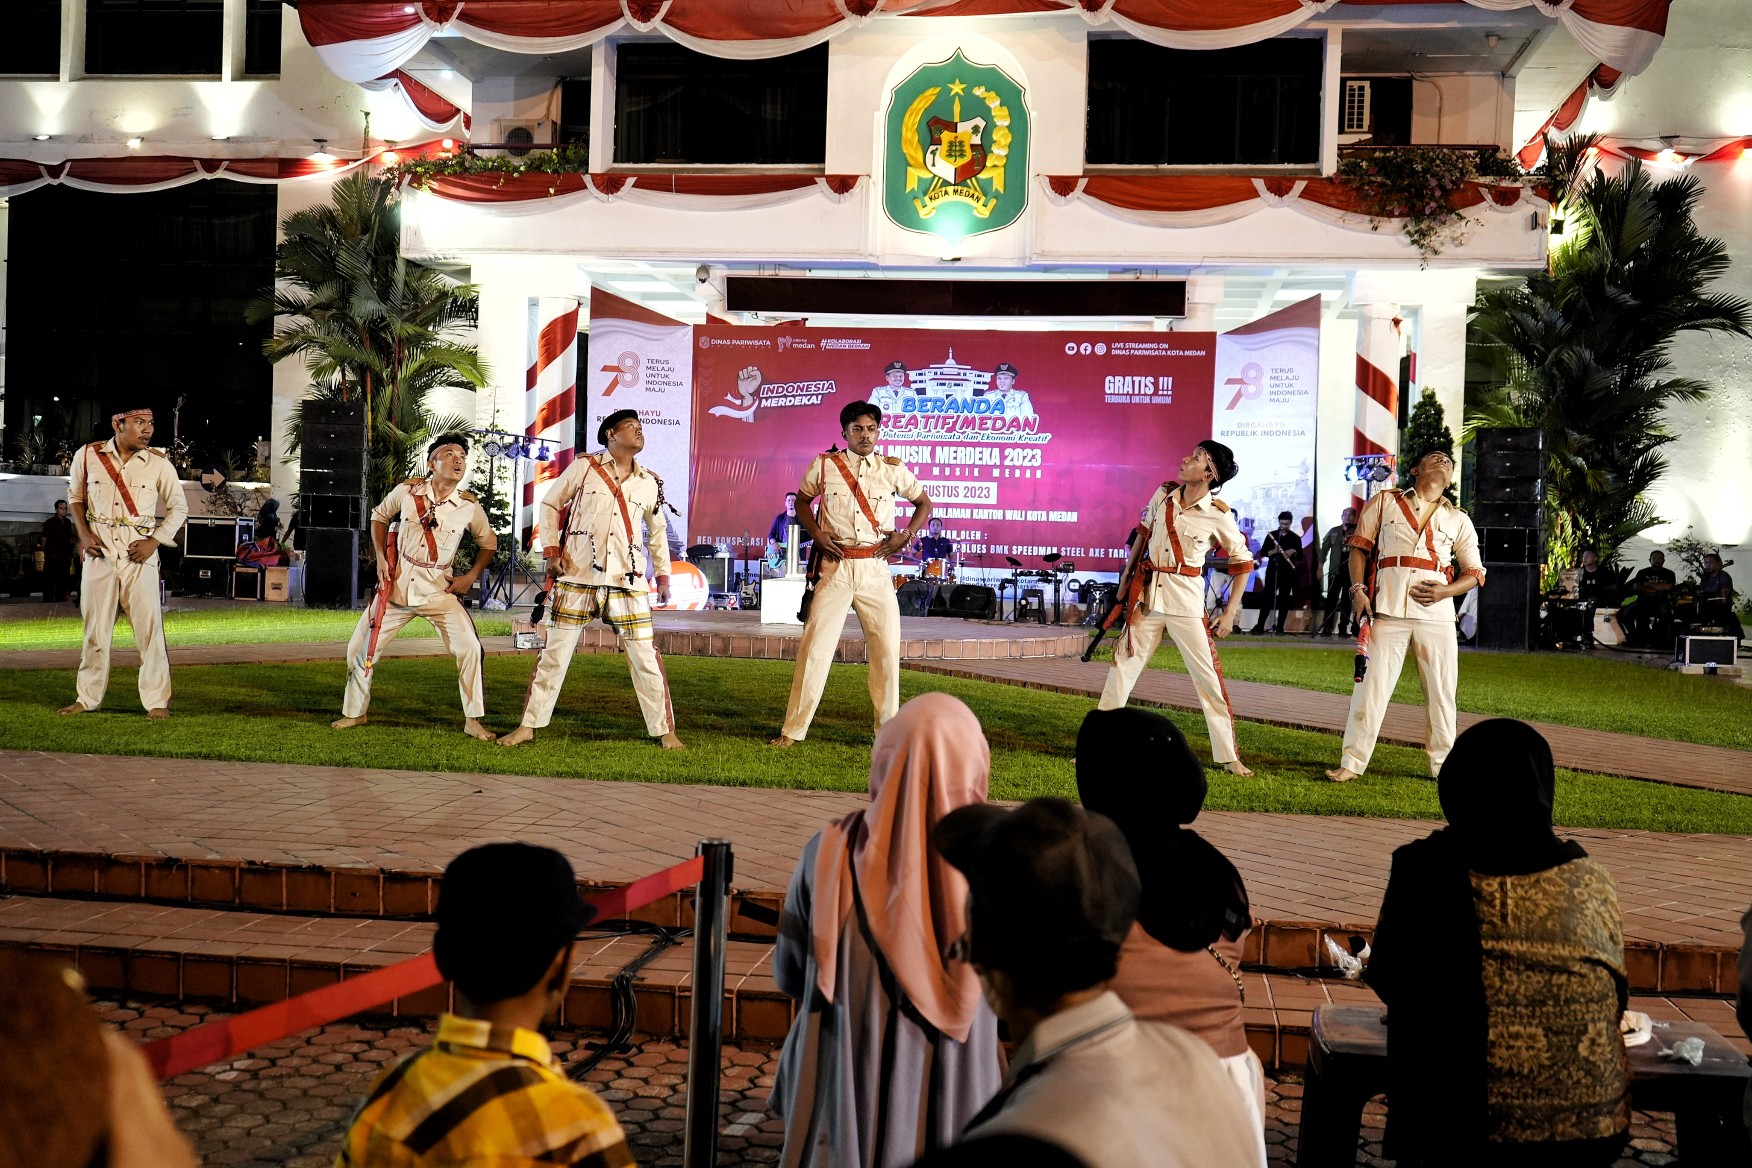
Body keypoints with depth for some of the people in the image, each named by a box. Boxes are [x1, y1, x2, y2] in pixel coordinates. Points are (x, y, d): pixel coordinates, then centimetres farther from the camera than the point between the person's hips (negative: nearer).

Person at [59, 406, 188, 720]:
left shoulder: (158, 464, -4)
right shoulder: (88, 456, -1)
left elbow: (179, 507, 5)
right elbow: (75, 496, 14)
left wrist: (154, 541, -7)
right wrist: (83, 534, 0)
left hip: (139, 556, -1)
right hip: (98, 553, 1)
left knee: (149, 628, -5)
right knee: (95, 628, 8)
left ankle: (157, 701, 1)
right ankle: (87, 698, 20)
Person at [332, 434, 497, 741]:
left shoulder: (469, 506, -8)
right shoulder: (407, 491, -9)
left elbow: (489, 542, 9)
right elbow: (379, 516, 10)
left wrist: (471, 577, -1)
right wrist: (381, 558, 0)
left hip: (439, 589, -1)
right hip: (397, 586, 1)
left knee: (469, 648, -15)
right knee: (361, 648, 3)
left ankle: (473, 721, -1)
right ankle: (354, 713, 25)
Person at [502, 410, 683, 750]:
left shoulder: (649, 484, 9)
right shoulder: (584, 468, 0)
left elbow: (658, 531, 22)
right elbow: (550, 504, 8)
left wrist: (663, 575, 15)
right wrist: (550, 550, -2)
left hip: (627, 582, 2)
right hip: (576, 577, -2)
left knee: (645, 656, 0)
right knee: (555, 651, 3)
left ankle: (664, 731, 9)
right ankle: (529, 725, 13)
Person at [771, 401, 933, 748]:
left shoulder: (893, 469, 4)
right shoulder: (824, 465, 2)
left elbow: (924, 503, 16)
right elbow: (802, 500, 16)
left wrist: (907, 535, 0)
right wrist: (816, 533, 0)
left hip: (876, 568, 1)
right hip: (836, 566, -1)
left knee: (887, 649, 3)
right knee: (815, 646, -5)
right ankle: (793, 731, 2)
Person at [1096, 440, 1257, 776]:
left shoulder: (1218, 516, -10)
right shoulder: (1163, 495, 1)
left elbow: (1242, 562, 0)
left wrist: (1230, 613, -2)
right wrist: (1126, 578, 16)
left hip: (1186, 599, -4)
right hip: (1148, 593, 4)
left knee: (1207, 676, -2)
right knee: (1123, 665, 7)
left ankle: (1228, 757, 7)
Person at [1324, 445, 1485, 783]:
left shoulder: (1459, 520, 15)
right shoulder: (1384, 502, 11)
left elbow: (1474, 573, 14)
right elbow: (1359, 546, 10)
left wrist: (1445, 591, -5)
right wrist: (1358, 589, -4)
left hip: (1436, 614, 2)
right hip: (1388, 610, -2)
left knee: (1441, 692, 4)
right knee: (1371, 685, -4)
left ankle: (1443, 764, 16)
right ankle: (1352, 762, 2)